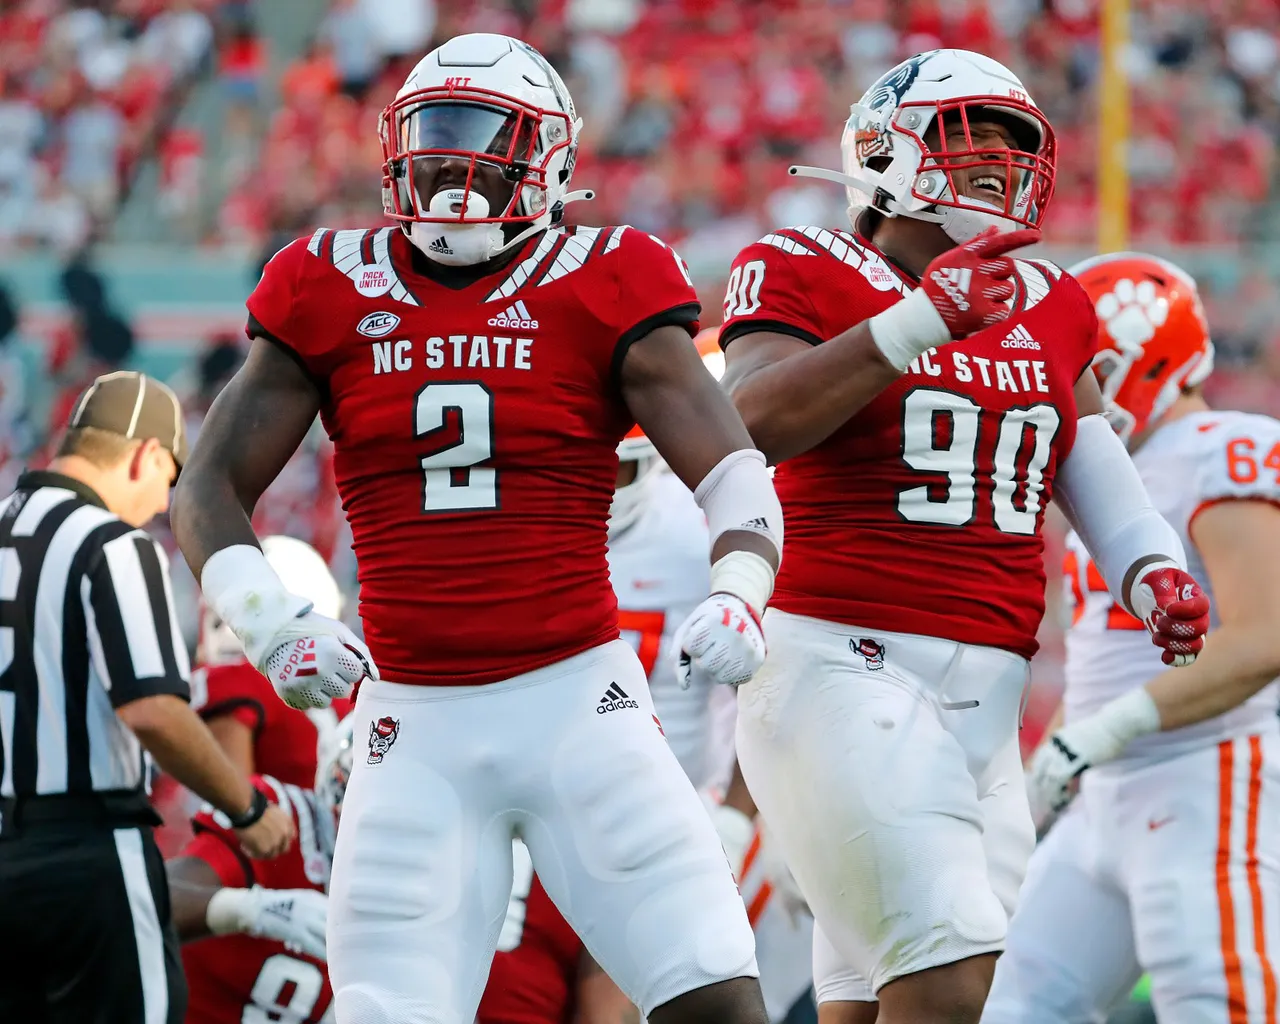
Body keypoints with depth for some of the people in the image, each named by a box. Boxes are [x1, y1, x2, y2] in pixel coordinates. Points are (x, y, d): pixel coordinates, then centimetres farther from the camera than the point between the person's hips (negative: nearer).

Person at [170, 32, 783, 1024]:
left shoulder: (601, 291, 0)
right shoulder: (334, 294, 5)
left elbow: (734, 475, -3)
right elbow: (210, 490, 7)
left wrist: (737, 595, -25)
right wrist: (271, 621, -12)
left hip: (580, 701, -1)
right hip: (416, 723, 1)